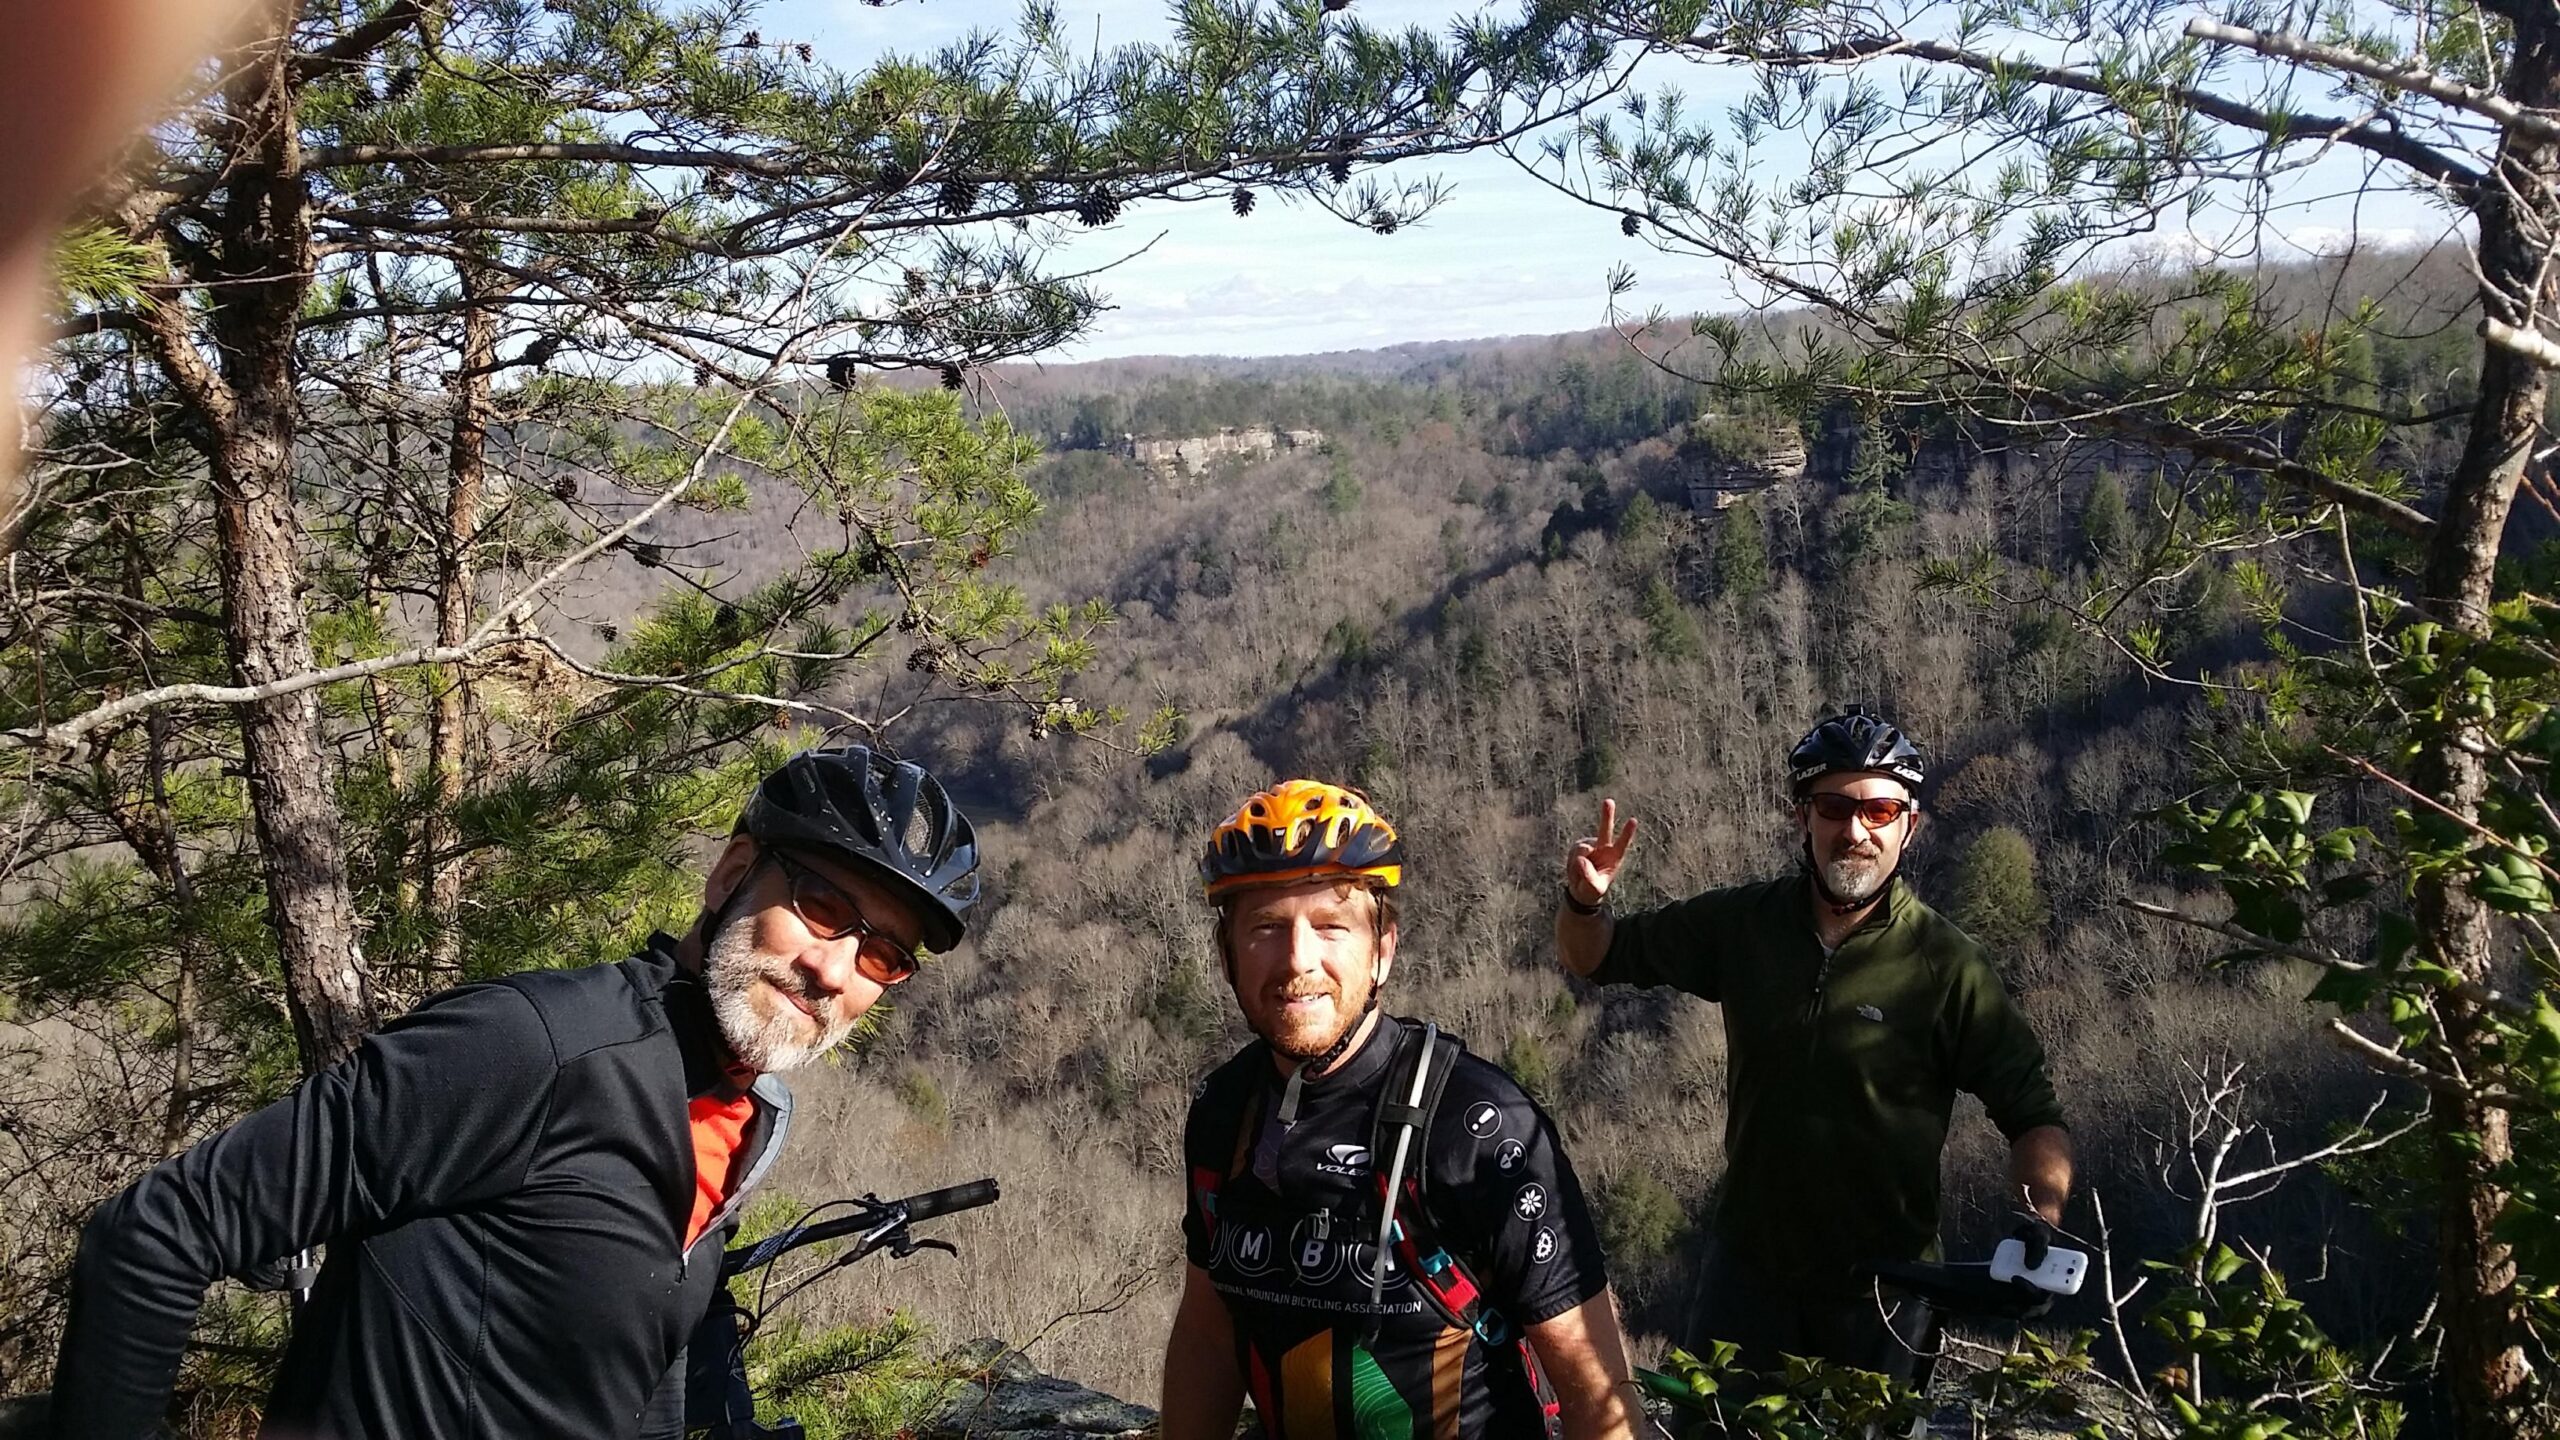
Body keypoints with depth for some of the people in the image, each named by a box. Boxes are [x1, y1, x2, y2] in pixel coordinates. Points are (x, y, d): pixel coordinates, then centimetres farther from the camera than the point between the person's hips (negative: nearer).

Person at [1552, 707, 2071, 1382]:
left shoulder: (1947, 965, -16)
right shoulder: (1744, 922, -6)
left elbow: (2035, 1117, -10)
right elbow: (1594, 957, 4)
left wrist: (2040, 1226, -28)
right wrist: (1584, 899, -17)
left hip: (1881, 1289, -2)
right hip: (1749, 1267, 3)